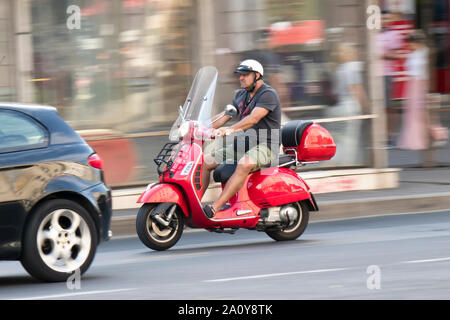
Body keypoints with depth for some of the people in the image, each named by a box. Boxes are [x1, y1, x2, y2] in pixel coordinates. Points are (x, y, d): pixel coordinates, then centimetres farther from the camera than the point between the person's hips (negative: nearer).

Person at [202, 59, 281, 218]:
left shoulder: (268, 94, -12)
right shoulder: (241, 95, 17)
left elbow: (254, 118, -27)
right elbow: (224, 116, 16)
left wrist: (230, 129, -40)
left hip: (265, 146, -9)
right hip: (243, 144, 9)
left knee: (245, 164, -39)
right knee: (206, 161, 1)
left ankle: (215, 208, -47)